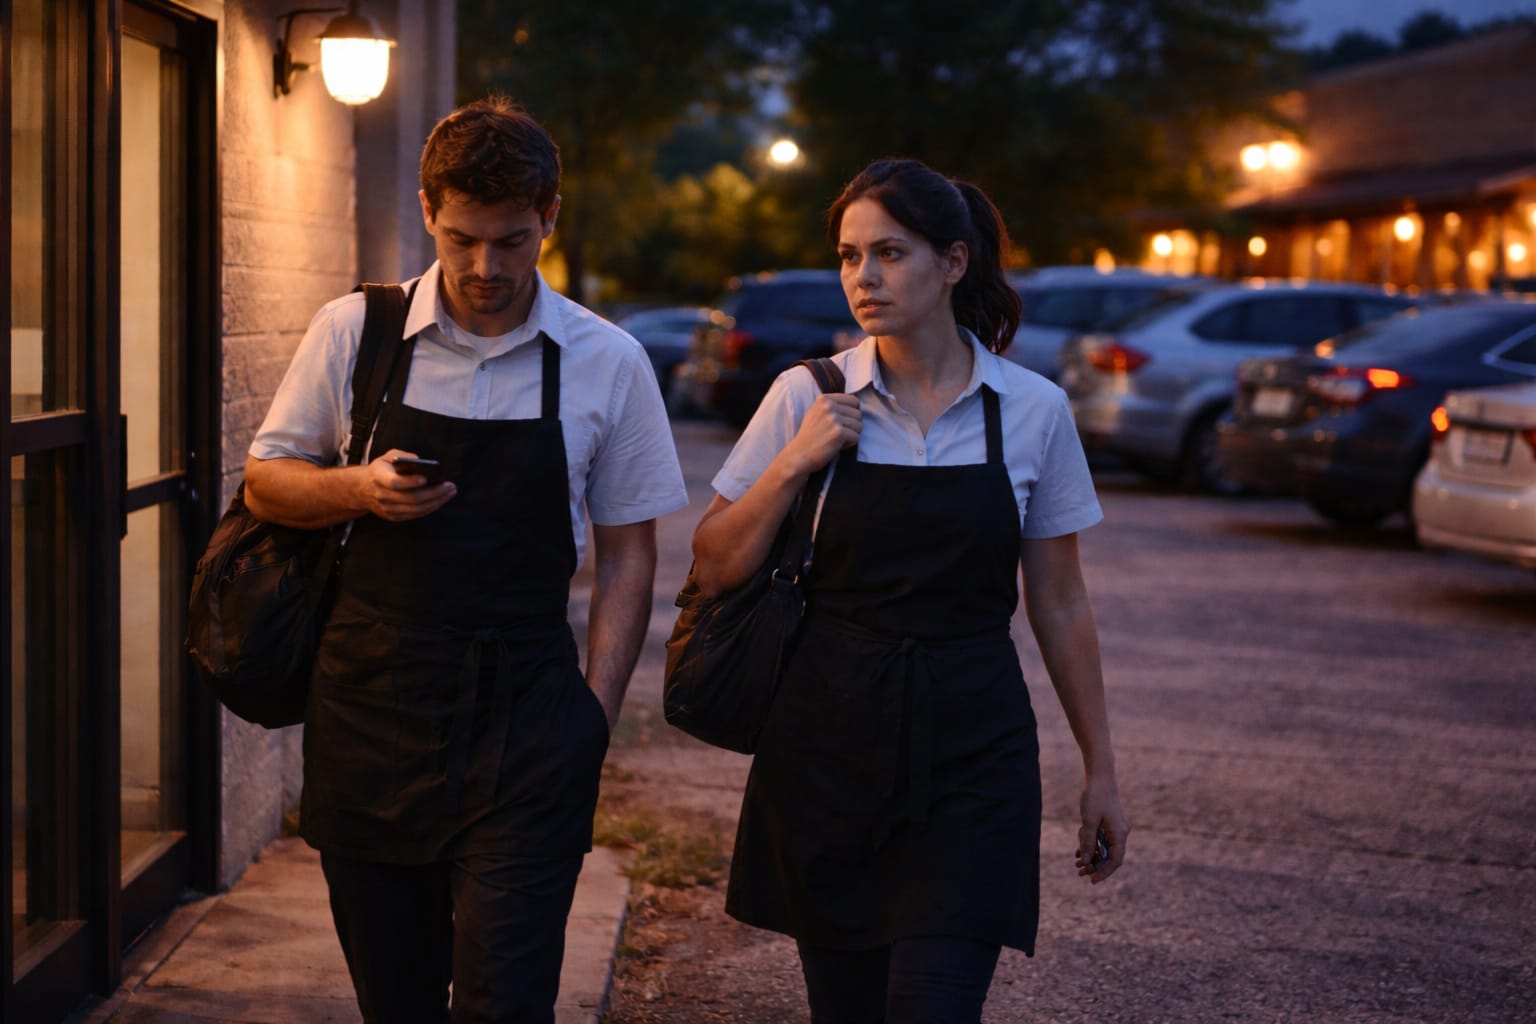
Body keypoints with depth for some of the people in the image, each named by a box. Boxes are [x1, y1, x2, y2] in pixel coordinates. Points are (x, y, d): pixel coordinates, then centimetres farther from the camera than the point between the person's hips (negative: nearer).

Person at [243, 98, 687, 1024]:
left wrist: (595, 713, -3)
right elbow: (266, 482, 10)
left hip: (525, 724, -1)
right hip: (369, 708, 2)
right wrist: (361, 489, -11)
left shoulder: (609, 364, 0)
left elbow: (627, 554, 5)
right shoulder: (353, 333, 1)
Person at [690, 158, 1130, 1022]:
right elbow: (716, 569, 2)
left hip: (972, 758, -1)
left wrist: (1101, 768, 8)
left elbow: (1059, 604, 7)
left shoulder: (1034, 410, 0)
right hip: (827, 749, 1)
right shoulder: (808, 397, -1)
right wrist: (794, 463, -12)